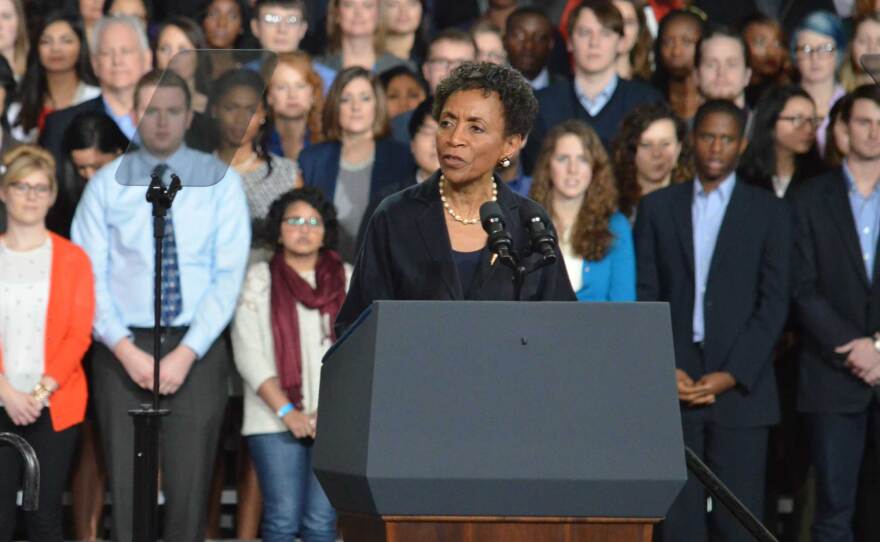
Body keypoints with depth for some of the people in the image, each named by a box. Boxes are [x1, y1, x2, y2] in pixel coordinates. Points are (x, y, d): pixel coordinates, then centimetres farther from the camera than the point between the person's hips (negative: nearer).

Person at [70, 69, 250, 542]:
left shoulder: (220, 182, 3)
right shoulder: (106, 185, 5)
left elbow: (229, 275, -3)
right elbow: (89, 276, 0)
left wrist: (186, 354, -12)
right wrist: (126, 351, -12)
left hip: (196, 352, 0)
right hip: (123, 352, 0)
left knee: (189, 489, -1)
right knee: (127, 488, -1)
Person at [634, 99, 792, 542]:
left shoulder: (769, 211, 8)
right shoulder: (657, 207, 12)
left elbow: (773, 302, 1)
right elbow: (644, 296, 8)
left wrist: (731, 375, -9)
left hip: (740, 386, -1)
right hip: (673, 386, 1)